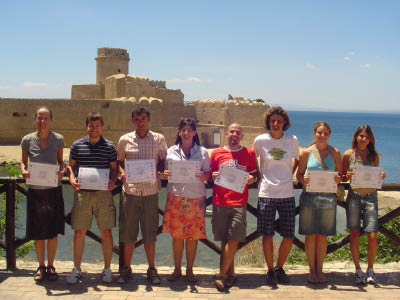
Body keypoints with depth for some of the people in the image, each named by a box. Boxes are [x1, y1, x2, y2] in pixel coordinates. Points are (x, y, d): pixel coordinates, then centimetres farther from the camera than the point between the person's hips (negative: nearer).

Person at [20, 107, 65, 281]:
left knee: (53, 231, 5)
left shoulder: (58, 139, 0)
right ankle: (41, 266, 24)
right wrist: (24, 171, -13)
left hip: (53, 190, 0)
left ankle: (50, 266, 21)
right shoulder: (27, 140, 0)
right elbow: (23, 161, 9)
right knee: (37, 233, 6)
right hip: (35, 190, 0)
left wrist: (62, 170, -12)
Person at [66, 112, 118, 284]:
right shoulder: (77, 145, 7)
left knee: (106, 231, 3)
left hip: (103, 193, 0)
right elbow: (71, 166, 12)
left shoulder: (109, 147, 5)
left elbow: (114, 168, 9)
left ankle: (107, 269, 16)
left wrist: (113, 181, -9)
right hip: (82, 192, 1)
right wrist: (72, 179, -7)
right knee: (79, 232, 3)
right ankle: (76, 269, 15)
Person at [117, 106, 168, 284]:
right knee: (127, 232, 5)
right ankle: (126, 268, 18)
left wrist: (159, 172, -9)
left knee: (150, 233, 5)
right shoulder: (125, 140, 6)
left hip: (150, 191, 0)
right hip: (130, 191, 1)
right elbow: (119, 161, 14)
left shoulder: (158, 139, 5)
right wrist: (122, 172, -6)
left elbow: (165, 160, 10)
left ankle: (151, 269, 18)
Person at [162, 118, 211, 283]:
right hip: (176, 196, 1)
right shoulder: (171, 151, 9)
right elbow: (166, 172, 12)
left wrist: (203, 176, -16)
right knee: (176, 235, 3)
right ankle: (177, 269, 17)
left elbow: (208, 172, 6)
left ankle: (189, 270, 17)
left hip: (196, 198, 0)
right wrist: (165, 175, -11)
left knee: (193, 236, 3)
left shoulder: (202, 152, 7)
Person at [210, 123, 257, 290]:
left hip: (239, 202, -1)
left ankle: (222, 274, 0)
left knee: (233, 239, -8)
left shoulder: (249, 153, 9)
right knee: (224, 240, 6)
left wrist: (252, 179, -7)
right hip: (220, 201, 1)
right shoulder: (216, 153, 10)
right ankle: (230, 273, 19)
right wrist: (213, 176, -6)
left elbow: (254, 174, 15)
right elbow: (209, 175, 16)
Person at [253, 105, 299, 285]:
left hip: (287, 194, 1)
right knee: (267, 235, 3)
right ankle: (270, 269, 21)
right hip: (266, 194, -1)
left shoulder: (292, 140, 3)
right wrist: (258, 177, 5)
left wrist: (290, 175, 10)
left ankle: (279, 268, 23)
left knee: (289, 237, 2)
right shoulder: (260, 140, -1)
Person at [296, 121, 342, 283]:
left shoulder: (335, 152, 6)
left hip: (328, 197, 1)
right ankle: (312, 270, 14)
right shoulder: (307, 152, 2)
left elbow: (340, 174, 10)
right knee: (310, 235, 2)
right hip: (310, 197, -1)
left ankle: (319, 270, 18)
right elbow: (299, 174, 6)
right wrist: (303, 179, -15)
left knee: (323, 236, 6)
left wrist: (338, 179, -12)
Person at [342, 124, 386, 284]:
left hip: (371, 197, 1)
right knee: (354, 235, 1)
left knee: (372, 236, -5)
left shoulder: (374, 155, 7)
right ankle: (358, 270, 15)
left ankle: (370, 270, 14)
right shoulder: (348, 154, 2)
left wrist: (381, 177, -7)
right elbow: (342, 177, 7)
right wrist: (347, 176, -14)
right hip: (354, 196, -1)